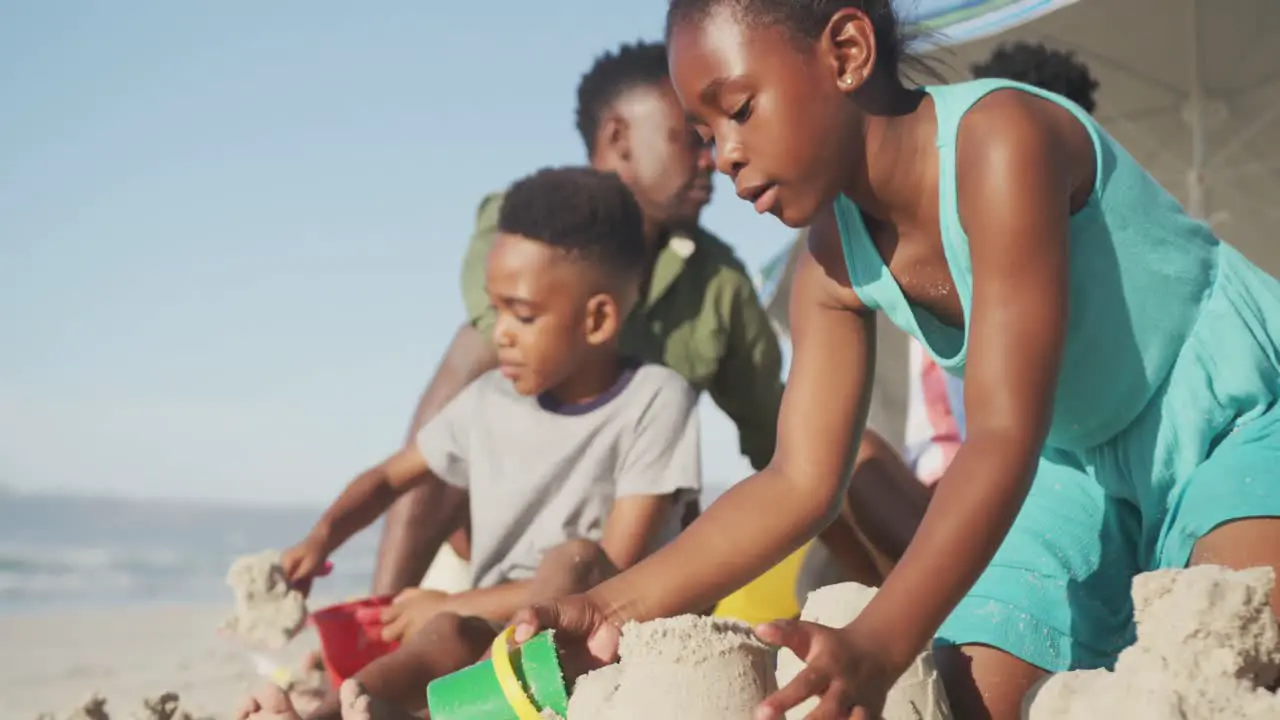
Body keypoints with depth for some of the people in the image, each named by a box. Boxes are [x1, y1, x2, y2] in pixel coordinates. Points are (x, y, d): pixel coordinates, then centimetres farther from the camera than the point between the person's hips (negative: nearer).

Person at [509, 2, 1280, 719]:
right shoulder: (834, 266, -8)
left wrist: (877, 647, -49)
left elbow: (1005, 436, -37)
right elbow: (800, 482, -8)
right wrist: (617, 605, -19)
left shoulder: (1000, 138, -31)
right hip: (1077, 461, 6)